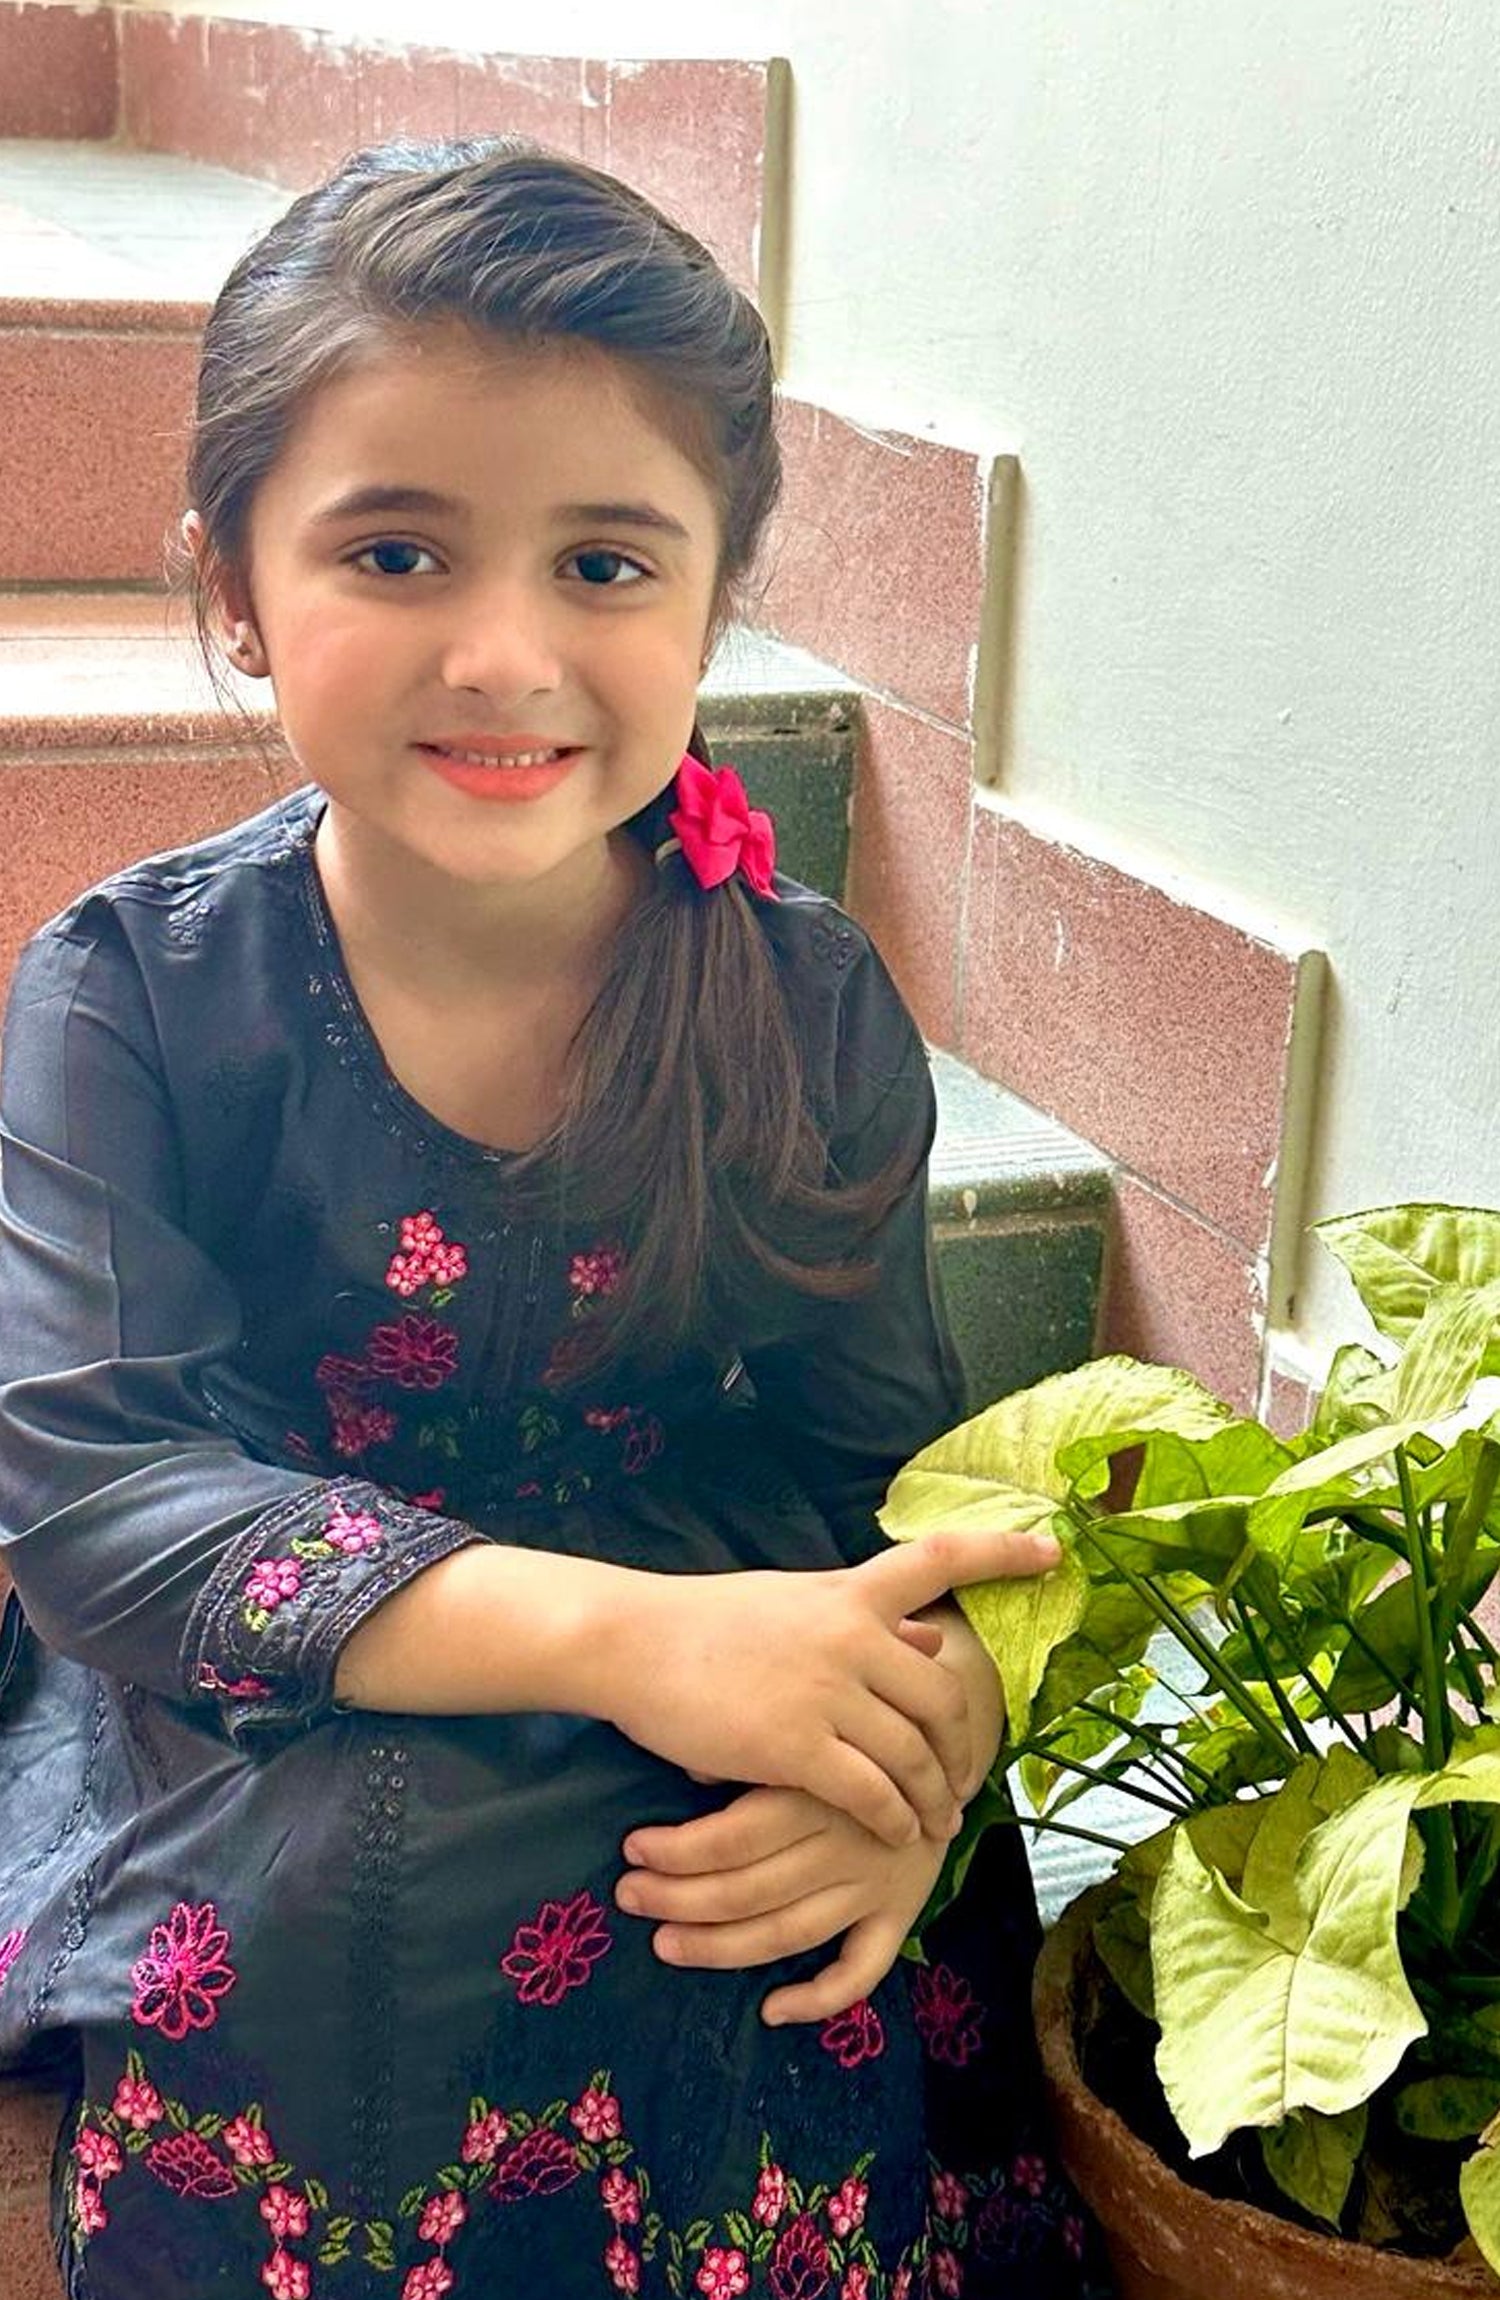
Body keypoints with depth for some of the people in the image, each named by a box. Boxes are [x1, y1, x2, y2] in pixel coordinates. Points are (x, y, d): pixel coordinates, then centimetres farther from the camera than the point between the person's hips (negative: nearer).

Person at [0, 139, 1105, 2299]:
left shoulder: (808, 1007, -4)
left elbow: (892, 1471, 1)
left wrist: (922, 1736, -24)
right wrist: (620, 1630, -30)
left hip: (712, 1843, 2)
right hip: (235, 1783, -1)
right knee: (323, 1897, -33)